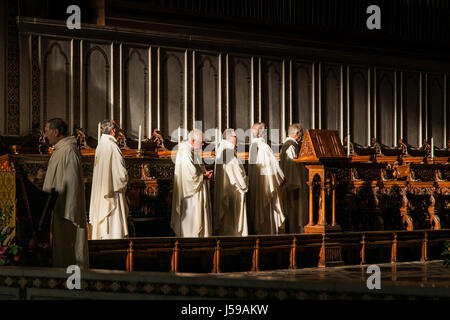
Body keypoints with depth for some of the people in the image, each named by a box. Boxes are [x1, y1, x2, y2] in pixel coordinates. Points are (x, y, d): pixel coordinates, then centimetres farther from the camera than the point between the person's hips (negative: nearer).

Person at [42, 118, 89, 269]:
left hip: (66, 208, -11)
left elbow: (71, 183, -21)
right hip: (58, 208, 11)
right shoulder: (59, 150, 15)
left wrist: (66, 211, -23)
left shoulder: (69, 151, -17)